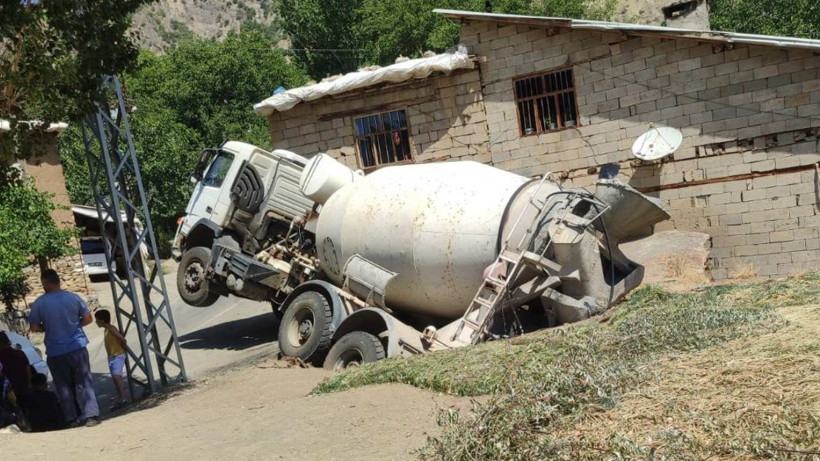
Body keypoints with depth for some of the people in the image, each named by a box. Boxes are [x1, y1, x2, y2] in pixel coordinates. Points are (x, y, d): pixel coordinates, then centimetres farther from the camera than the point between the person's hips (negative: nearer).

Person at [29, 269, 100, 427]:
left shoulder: (38, 303, -6)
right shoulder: (73, 298, -3)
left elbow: (34, 328, -4)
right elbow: (87, 319, 1)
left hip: (55, 352, 0)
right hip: (77, 347, 0)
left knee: (64, 386, 10)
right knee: (84, 383, 5)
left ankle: (72, 418, 12)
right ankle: (91, 415, -1)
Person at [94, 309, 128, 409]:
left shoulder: (111, 329, -16)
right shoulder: (106, 330, 11)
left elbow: (123, 340, -22)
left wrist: (123, 348, -7)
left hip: (118, 356, -9)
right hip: (111, 357, 9)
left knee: (116, 377, -19)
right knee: (115, 378, 9)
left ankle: (122, 399, -15)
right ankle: (120, 400, 14)